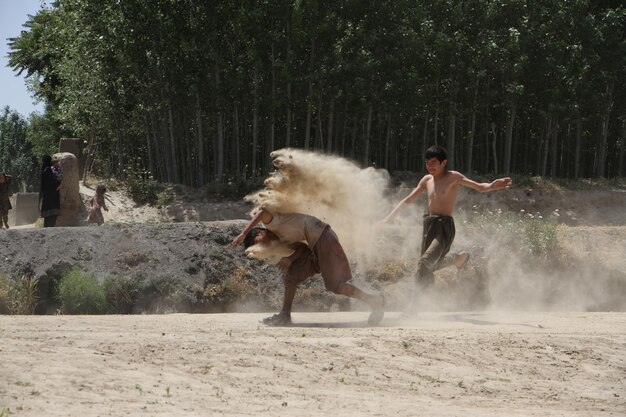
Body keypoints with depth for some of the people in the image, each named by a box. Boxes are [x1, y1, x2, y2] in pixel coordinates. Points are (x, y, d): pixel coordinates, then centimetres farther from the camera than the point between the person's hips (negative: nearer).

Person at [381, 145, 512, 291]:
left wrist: (492, 186, -37)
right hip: (428, 224, 7)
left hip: (445, 226, -7)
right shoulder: (427, 180, 13)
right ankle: (458, 258, 35)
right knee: (430, 265, 15)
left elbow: (479, 187, -14)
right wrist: (388, 218, 19)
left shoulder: (453, 177, -4)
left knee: (424, 263, -24)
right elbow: (408, 199, 21)